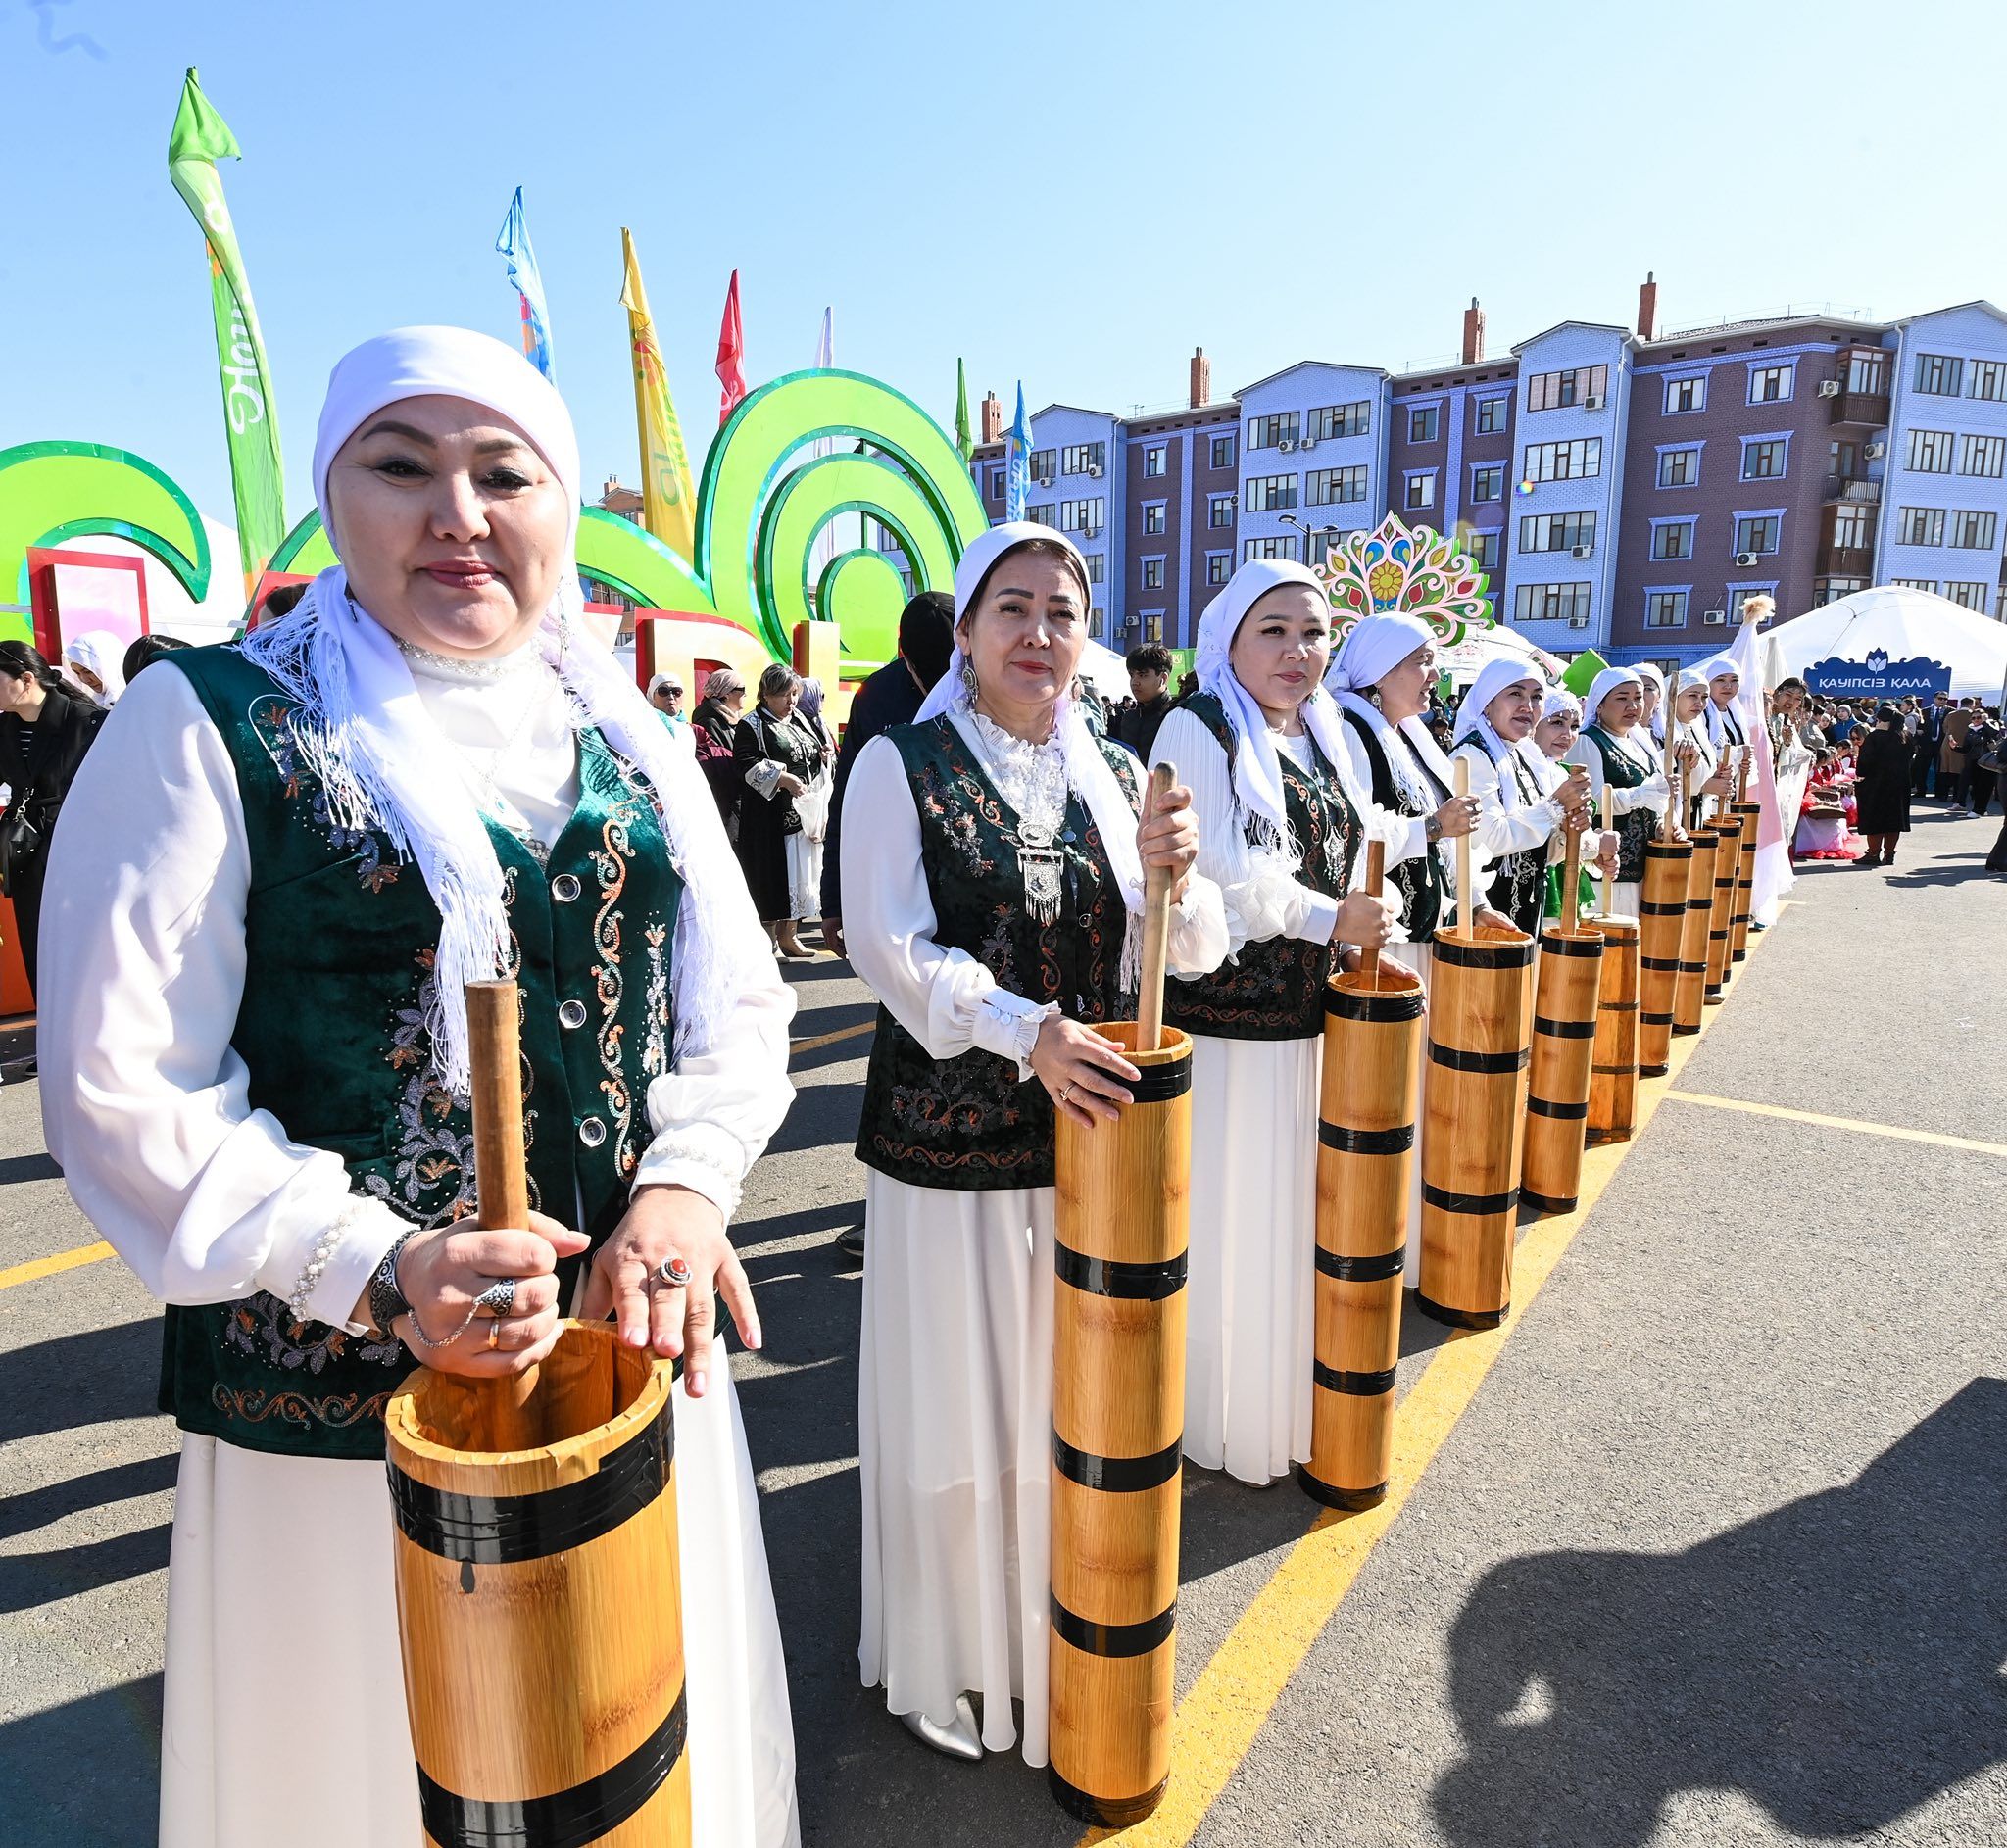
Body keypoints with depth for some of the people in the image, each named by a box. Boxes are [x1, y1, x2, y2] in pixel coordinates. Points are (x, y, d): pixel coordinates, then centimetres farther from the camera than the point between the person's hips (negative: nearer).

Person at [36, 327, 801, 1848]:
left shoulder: (634, 744, 6)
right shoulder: (211, 724, -6)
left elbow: (741, 1005, 6)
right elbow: (124, 1088, -10)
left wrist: (685, 1182, -12)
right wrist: (376, 1270, -22)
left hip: (638, 1358, 4)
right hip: (339, 1404, -3)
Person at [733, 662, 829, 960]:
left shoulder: (799, 722, 18)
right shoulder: (752, 725, -4)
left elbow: (813, 756, 30)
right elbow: (744, 763, -16)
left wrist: (822, 757, 6)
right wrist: (783, 779, -24)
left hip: (801, 812, 7)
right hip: (769, 813, -7)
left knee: (796, 873, 9)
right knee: (771, 876, -4)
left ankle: (787, 936, 18)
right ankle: (768, 939, 5)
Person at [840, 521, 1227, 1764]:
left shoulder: (1115, 772, 7)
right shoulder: (904, 765, -5)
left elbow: (1189, 953, 5)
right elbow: (891, 946, -13)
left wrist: (1174, 877, -16)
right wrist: (1027, 1034, -24)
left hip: (1090, 1130, 4)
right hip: (952, 1138, -4)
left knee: (1074, 1398, 18)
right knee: (959, 1408, 10)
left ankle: (1058, 1636, 41)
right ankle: (949, 1655, 34)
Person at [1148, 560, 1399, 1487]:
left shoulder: (1322, 734, 14)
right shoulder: (1200, 729, -9)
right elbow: (1210, 873, -17)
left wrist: (1360, 923, 2)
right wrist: (1328, 920, -17)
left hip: (1309, 1014, 7)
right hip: (1222, 1011, -7)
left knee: (1296, 1204, 16)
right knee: (1223, 1215, 3)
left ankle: (1289, 1392, 34)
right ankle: (1211, 1410, 21)